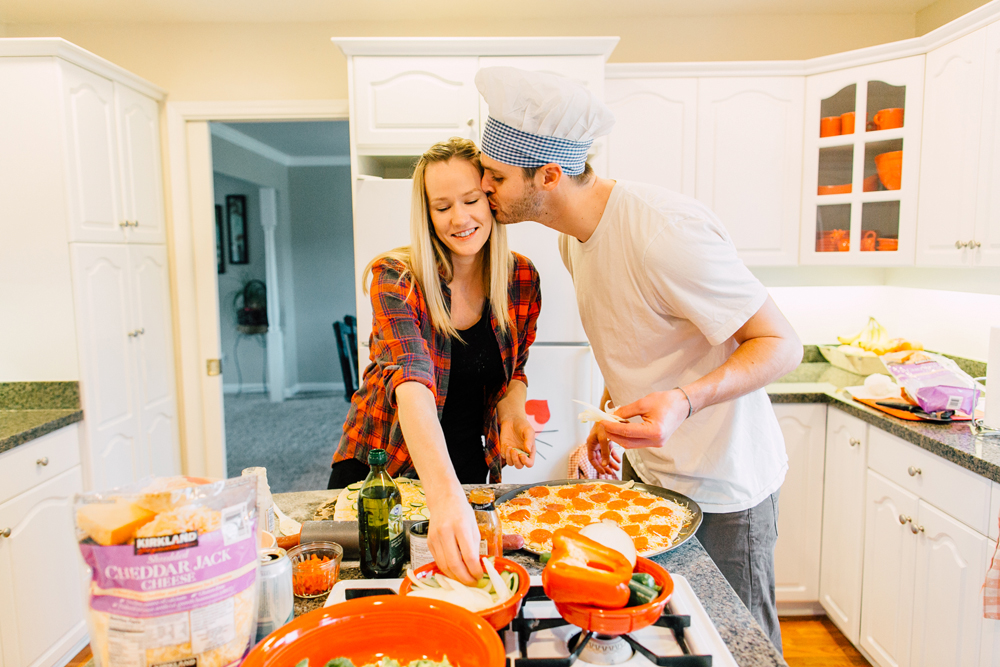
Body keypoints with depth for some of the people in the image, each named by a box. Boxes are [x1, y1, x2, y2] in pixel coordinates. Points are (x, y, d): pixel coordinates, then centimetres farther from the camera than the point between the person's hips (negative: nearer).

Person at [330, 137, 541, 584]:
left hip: (469, 465, 4)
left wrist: (511, 411, -19)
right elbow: (412, 382, -39)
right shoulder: (396, 278, -23)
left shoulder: (521, 279, -10)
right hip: (380, 462, -3)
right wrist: (445, 497, -53)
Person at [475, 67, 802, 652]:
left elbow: (782, 344, -25)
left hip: (719, 485, -8)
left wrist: (683, 402, -41)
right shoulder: (576, 235, 0)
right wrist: (611, 415, 2)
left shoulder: (663, 231, -29)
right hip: (644, 471, 8)